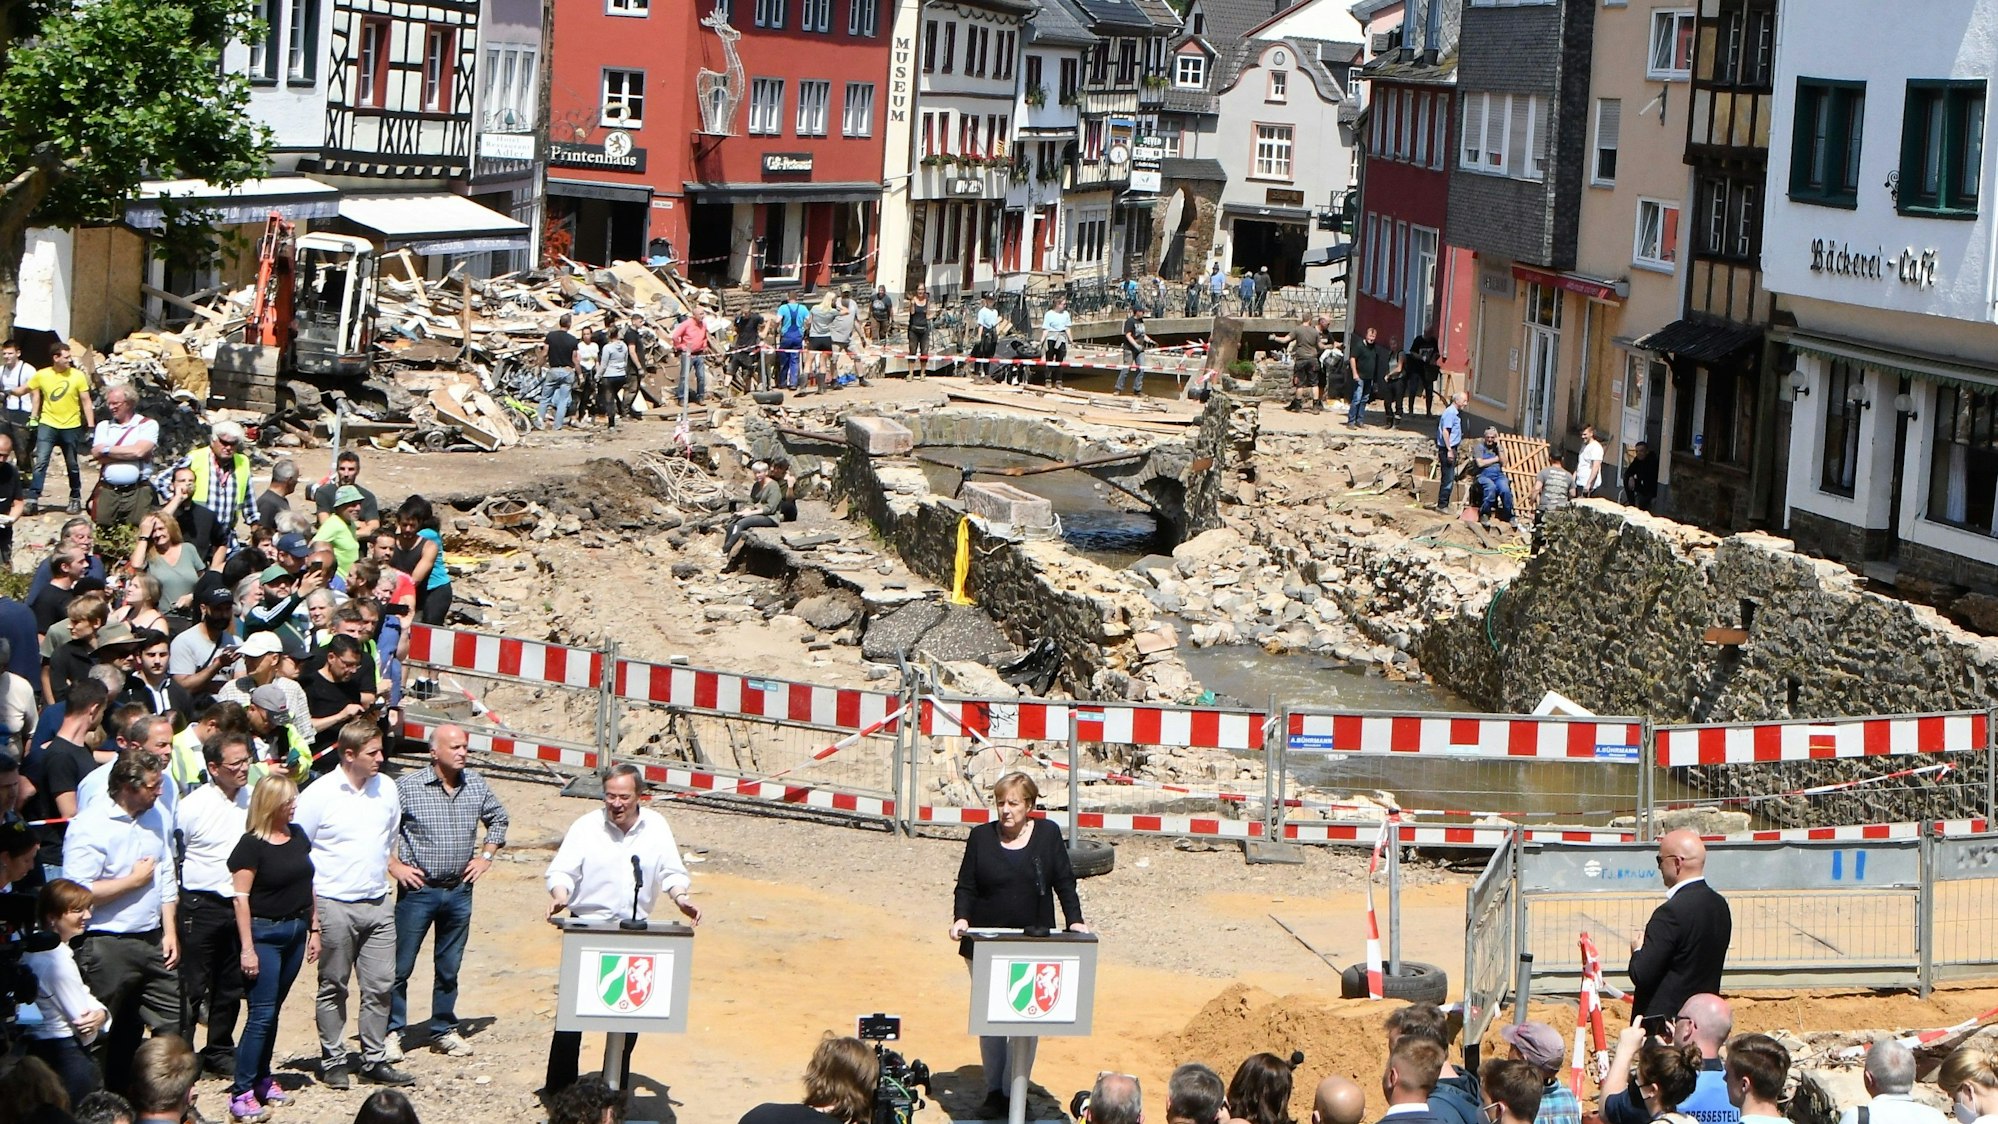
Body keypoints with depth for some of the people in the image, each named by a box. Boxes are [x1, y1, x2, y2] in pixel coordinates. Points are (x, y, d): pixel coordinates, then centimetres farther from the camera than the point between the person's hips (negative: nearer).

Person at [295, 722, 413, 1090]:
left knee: (380, 985, 4)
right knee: (333, 987, 6)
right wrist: (311, 908, -7)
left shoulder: (386, 789, 6)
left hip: (378, 904, 4)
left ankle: (374, 1061, 13)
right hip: (334, 905, -4)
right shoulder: (319, 795, -9)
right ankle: (333, 1062, 15)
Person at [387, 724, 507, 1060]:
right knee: (400, 966, 1)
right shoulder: (407, 786, -11)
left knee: (449, 967, 13)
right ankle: (391, 1032, 10)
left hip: (460, 891, 4)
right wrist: (393, 865, -9)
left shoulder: (477, 785, 4)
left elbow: (498, 819, 22)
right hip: (418, 889, -4)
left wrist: (486, 856, 12)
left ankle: (444, 1030, 23)